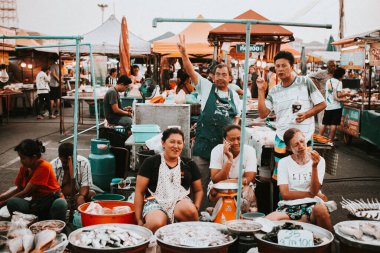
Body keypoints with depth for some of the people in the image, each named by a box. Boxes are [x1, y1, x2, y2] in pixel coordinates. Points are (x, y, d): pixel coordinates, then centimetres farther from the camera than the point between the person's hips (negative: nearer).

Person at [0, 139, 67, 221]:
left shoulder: (44, 167, -16)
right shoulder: (24, 168, 5)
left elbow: (26, 192, -16)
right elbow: (19, 189, 14)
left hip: (52, 201, -5)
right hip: (36, 204, 5)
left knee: (60, 204, -41)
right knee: (12, 203, -24)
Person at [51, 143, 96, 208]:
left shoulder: (84, 162, -11)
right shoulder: (53, 165, -11)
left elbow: (85, 184, -14)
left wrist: (81, 197, -36)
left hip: (78, 195, 0)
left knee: (92, 194, -29)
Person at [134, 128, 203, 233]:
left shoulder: (189, 165, 15)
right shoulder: (151, 162, 7)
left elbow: (198, 190, 23)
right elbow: (139, 192, 6)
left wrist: (195, 208, 2)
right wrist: (139, 220, -1)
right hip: (155, 202, -2)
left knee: (189, 209, -35)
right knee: (156, 223, -38)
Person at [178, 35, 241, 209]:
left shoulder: (234, 95, 12)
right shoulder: (206, 87, 4)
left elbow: (237, 116, 22)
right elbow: (190, 71, -7)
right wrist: (184, 53, -20)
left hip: (226, 143, 3)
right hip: (204, 142, -3)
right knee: (200, 181, 0)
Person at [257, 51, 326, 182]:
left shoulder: (305, 82, -2)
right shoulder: (274, 91, 9)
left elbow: (322, 104, 1)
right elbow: (262, 114, 1)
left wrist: (306, 114, -15)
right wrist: (261, 91, -4)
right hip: (281, 139, 3)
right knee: (279, 176, 7)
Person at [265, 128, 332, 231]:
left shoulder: (319, 160, 3)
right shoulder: (284, 163, 5)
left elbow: (314, 191, -7)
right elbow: (285, 194, -3)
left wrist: (314, 166, -18)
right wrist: (310, 194, -5)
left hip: (311, 205, 0)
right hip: (290, 207, 0)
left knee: (321, 209, -37)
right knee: (268, 221, -29)